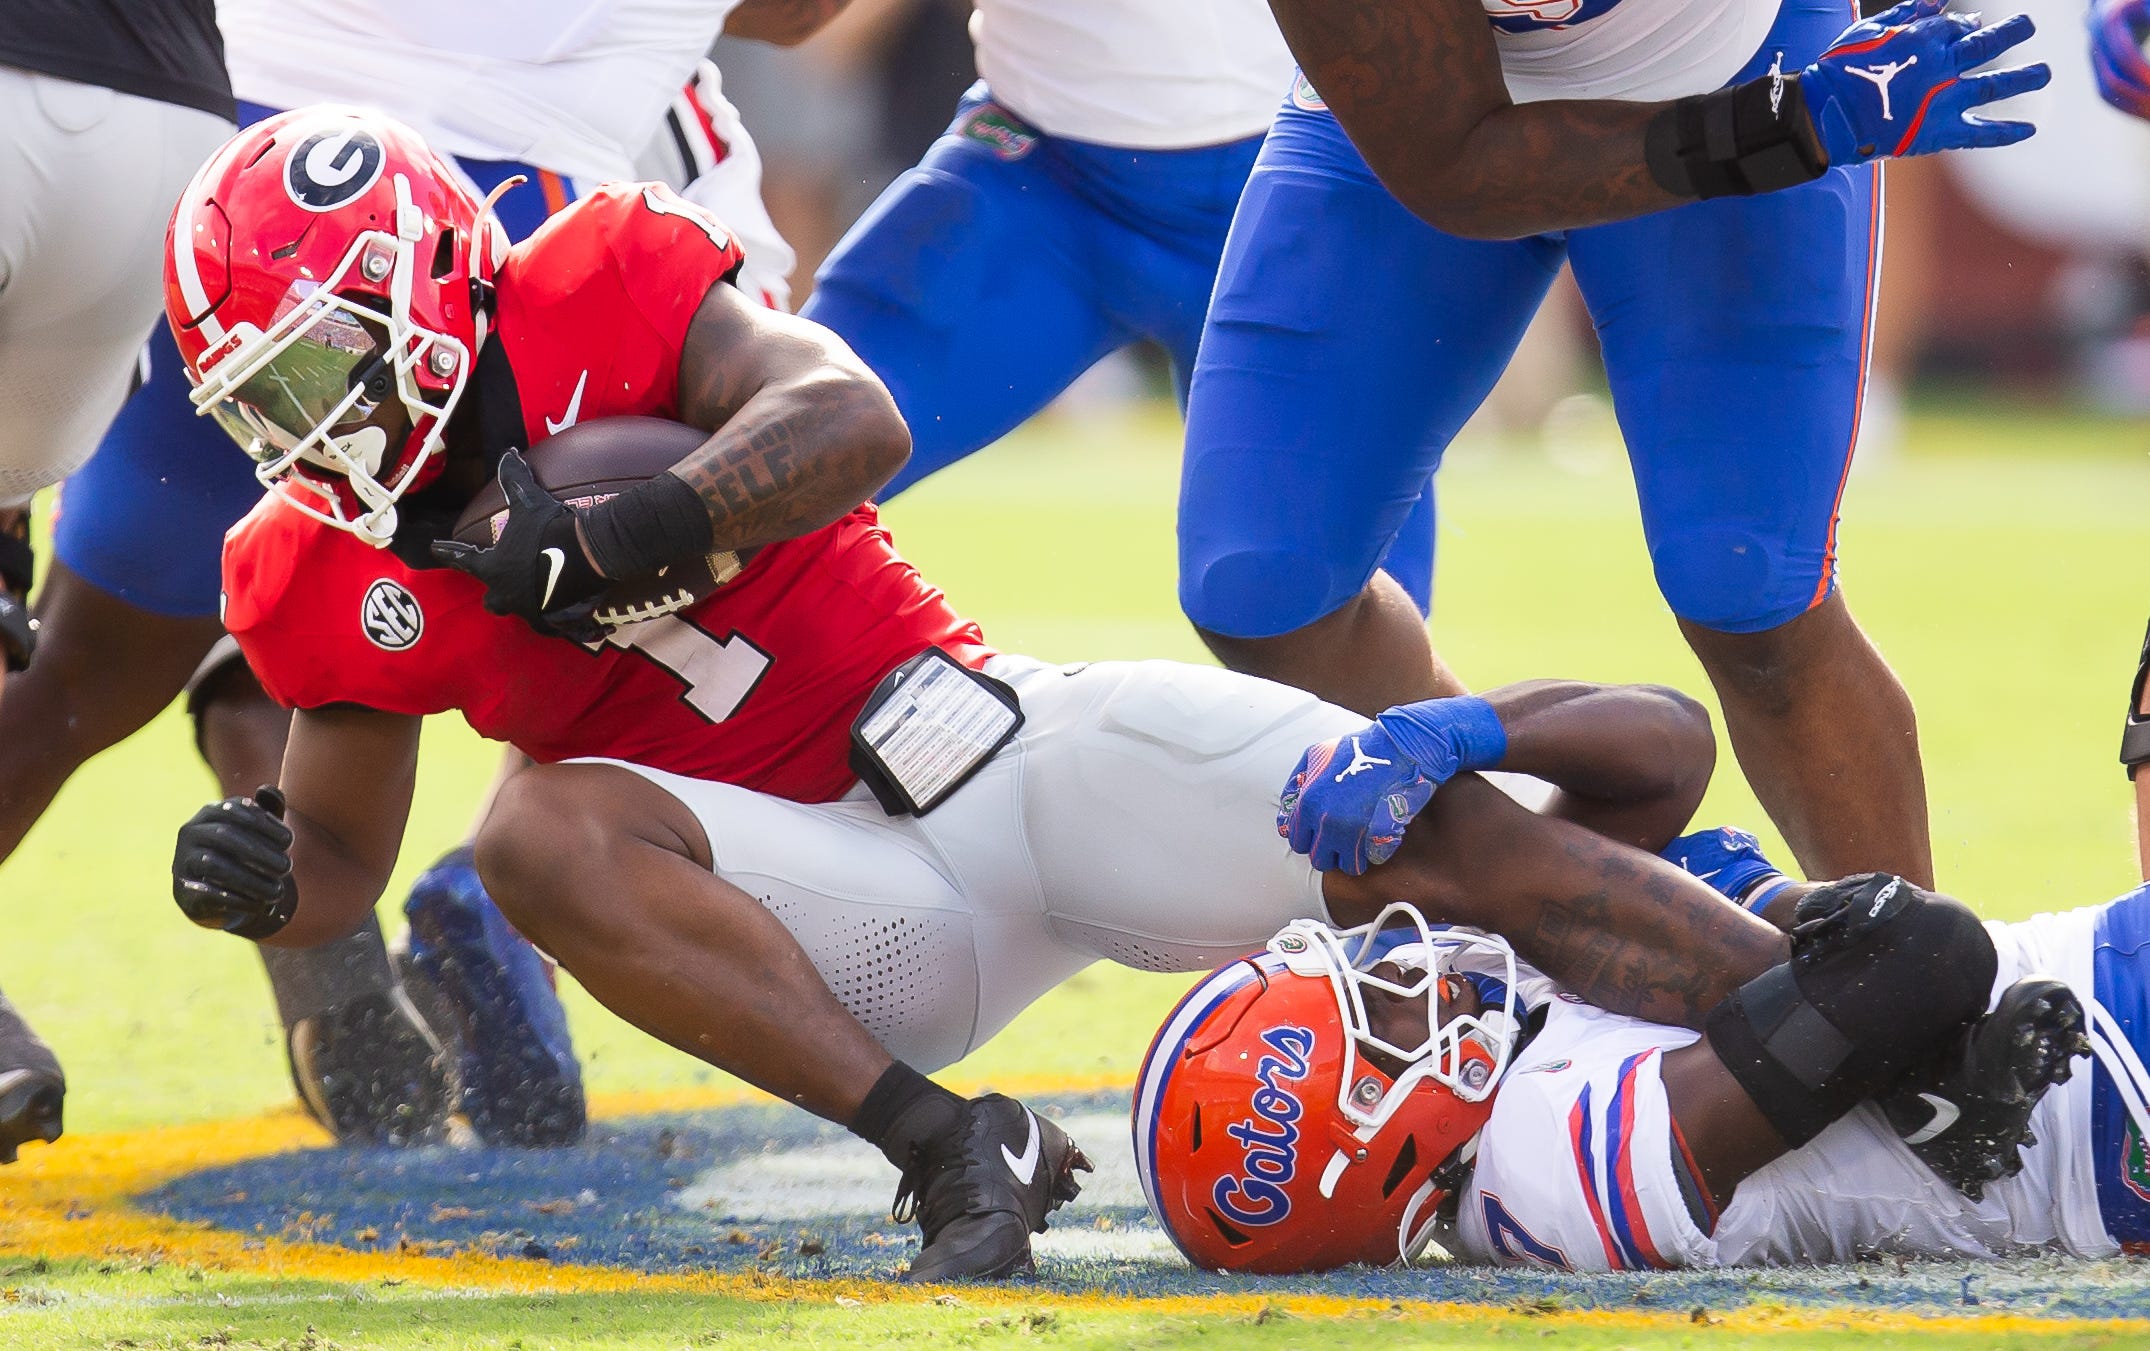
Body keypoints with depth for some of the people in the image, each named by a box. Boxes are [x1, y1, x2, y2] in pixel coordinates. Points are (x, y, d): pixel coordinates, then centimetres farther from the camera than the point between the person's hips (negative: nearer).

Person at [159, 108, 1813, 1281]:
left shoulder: (594, 290, -8)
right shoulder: (328, 585, 3)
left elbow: (853, 419, -22)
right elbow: (347, 860, 14)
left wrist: (619, 536, -32)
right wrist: (269, 881, -9)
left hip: (1000, 738, -2)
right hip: (871, 910, 2)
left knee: (1450, 837, -16)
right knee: (542, 832, -28)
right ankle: (952, 1143, -30)